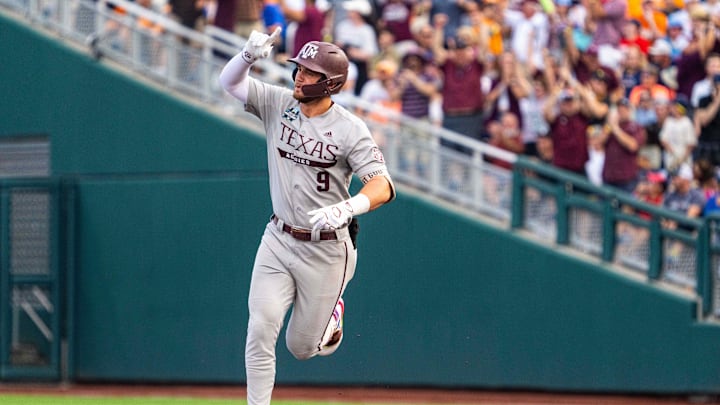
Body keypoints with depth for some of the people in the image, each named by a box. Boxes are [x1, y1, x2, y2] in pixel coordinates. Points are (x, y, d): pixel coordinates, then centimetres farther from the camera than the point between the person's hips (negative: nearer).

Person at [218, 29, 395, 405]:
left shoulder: (350, 129, -15)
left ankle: (331, 312, 42)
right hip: (278, 240, 3)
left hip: (326, 250, -3)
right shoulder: (278, 103, -2)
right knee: (260, 328, -14)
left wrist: (345, 209, -45)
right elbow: (229, 80, -6)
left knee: (302, 346, 9)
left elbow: (382, 187, -24)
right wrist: (249, 54, -28)